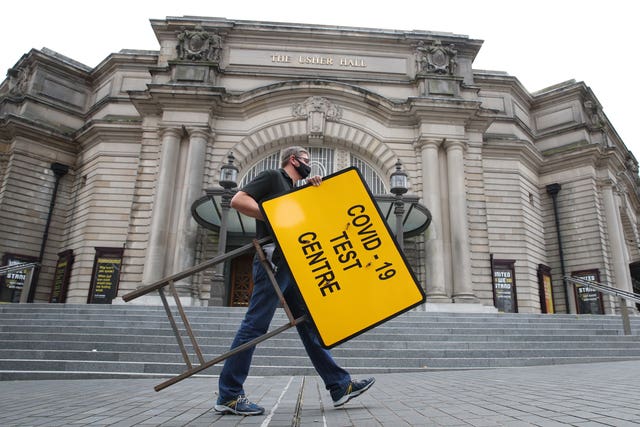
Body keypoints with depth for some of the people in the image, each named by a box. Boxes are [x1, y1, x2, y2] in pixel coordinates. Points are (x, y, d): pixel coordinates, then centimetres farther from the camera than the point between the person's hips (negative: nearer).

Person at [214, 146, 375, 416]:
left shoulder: (294, 191, 28)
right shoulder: (273, 177, 2)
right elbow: (237, 200, -9)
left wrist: (314, 188, 9)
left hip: (292, 265, 9)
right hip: (274, 262, -9)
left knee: (309, 325, 7)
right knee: (254, 326, -7)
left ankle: (340, 386, 11)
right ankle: (228, 396, 2)